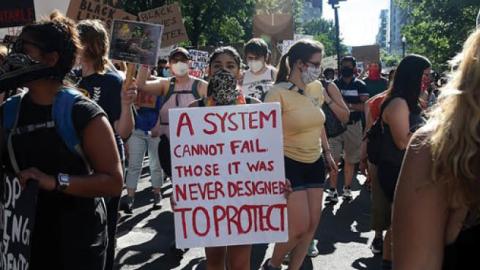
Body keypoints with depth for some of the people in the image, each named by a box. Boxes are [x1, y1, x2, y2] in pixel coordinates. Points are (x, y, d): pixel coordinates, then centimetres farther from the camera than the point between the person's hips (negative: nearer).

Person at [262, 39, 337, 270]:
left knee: (312, 225, 9)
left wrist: (327, 152, 19)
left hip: (315, 163, 7)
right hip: (289, 164, -7)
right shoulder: (278, 93, -17)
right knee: (300, 227, -6)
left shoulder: (316, 87, 4)